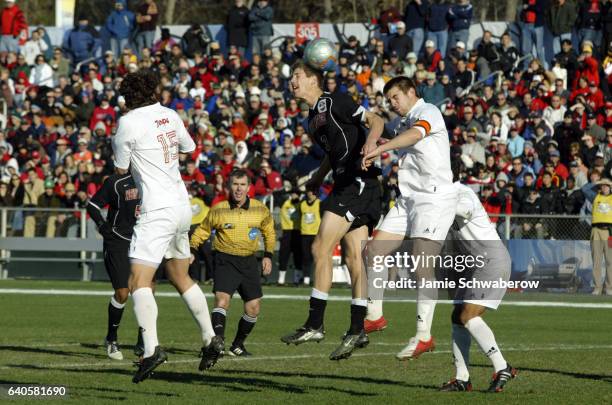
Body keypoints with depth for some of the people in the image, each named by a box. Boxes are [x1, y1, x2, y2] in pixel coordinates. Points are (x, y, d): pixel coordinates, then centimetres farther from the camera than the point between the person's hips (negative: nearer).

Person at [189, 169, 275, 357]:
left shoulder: (260, 210, 0)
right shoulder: (218, 210, -6)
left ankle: (238, 345, 22)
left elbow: (269, 232, 18)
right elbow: (202, 231, 8)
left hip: (249, 261, 3)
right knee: (222, 299, -23)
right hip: (225, 260, -3)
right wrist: (191, 250, -4)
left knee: (253, 307, 4)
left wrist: (268, 255, 9)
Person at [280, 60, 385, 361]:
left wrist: (371, 141, -30)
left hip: (358, 182, -9)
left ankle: (315, 325, -10)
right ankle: (357, 330, 5)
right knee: (354, 257, 6)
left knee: (321, 247, -12)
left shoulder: (335, 101, -7)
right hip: (346, 184, 9)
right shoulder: (313, 118, 21)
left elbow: (375, 120, -12)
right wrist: (318, 178, 30)